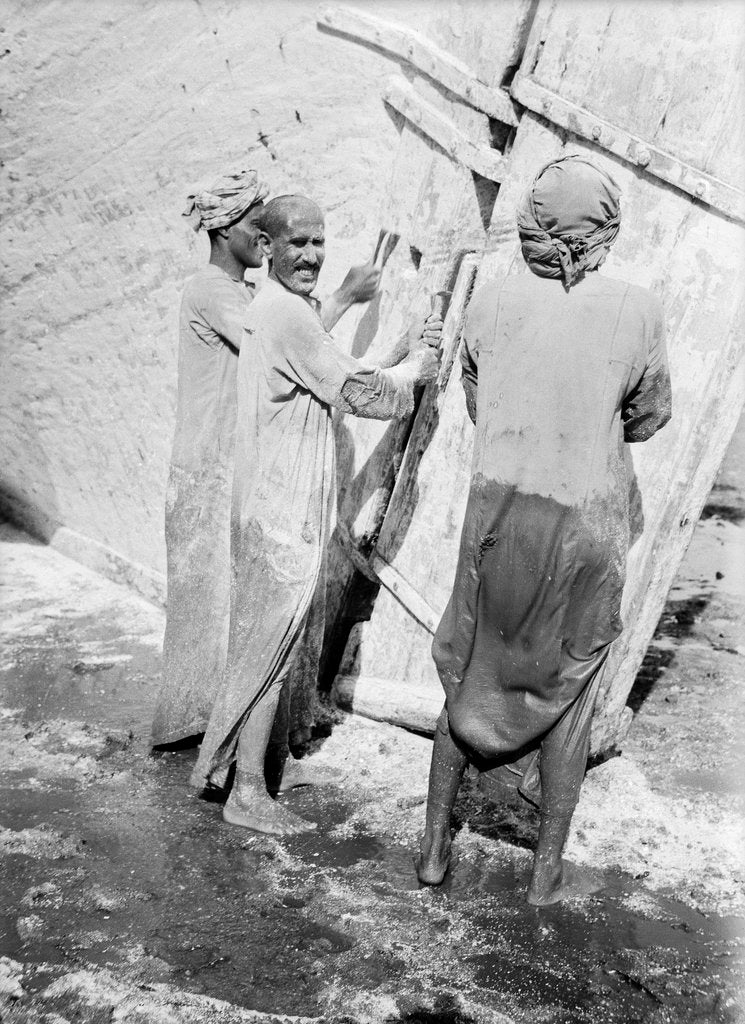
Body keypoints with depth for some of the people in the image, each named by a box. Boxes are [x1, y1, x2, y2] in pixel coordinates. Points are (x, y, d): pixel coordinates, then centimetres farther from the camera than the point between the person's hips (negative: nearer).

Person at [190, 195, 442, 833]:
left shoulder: (295, 309, 16)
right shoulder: (285, 312, -17)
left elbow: (340, 379, 20)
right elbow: (358, 394, -16)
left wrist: (405, 352, 10)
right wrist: (413, 371, 2)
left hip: (282, 499, 10)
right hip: (283, 507, -10)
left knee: (266, 638, 17)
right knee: (271, 644, -2)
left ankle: (224, 760, 30)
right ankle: (248, 793, 10)